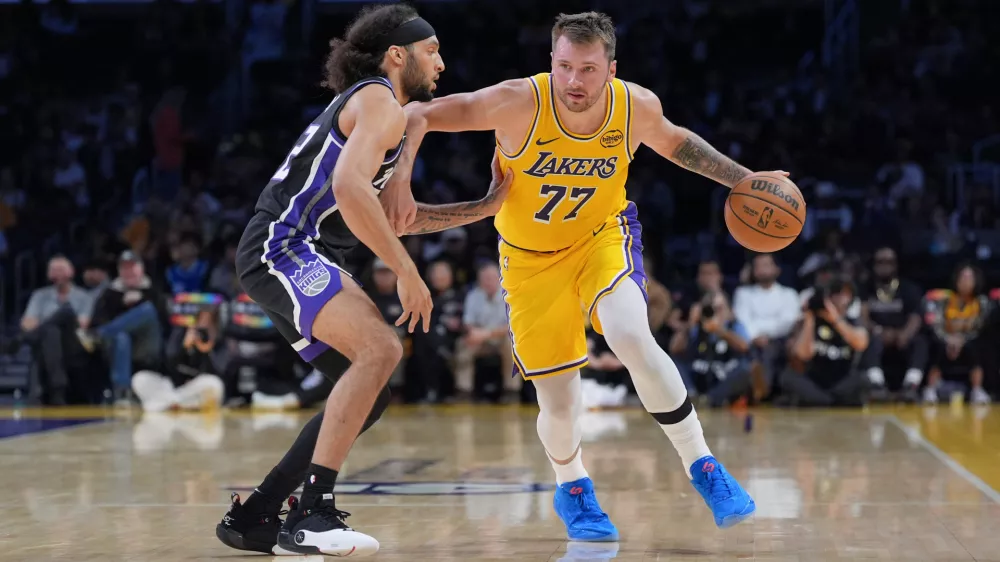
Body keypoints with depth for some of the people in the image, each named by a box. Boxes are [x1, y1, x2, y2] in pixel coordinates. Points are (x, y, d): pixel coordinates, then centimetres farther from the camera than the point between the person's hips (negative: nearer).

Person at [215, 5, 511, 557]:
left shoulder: (386, 111, 25)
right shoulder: (380, 101, -8)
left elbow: (394, 214, 33)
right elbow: (350, 187, -24)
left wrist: (484, 207, 28)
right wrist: (408, 273, -21)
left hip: (303, 261, 11)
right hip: (282, 247, -11)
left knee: (373, 389, 10)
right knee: (382, 347, -26)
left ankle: (253, 516, 11)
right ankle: (311, 515, -29)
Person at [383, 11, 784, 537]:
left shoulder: (637, 106, -17)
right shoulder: (519, 102, -27)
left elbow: (672, 141, 7)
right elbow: (418, 115, -23)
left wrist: (743, 180, 3)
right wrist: (399, 178, -39)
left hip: (603, 237, 1)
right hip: (531, 256, -1)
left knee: (632, 339, -30)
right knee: (559, 405, -2)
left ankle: (702, 467, -14)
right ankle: (571, 486, 33)